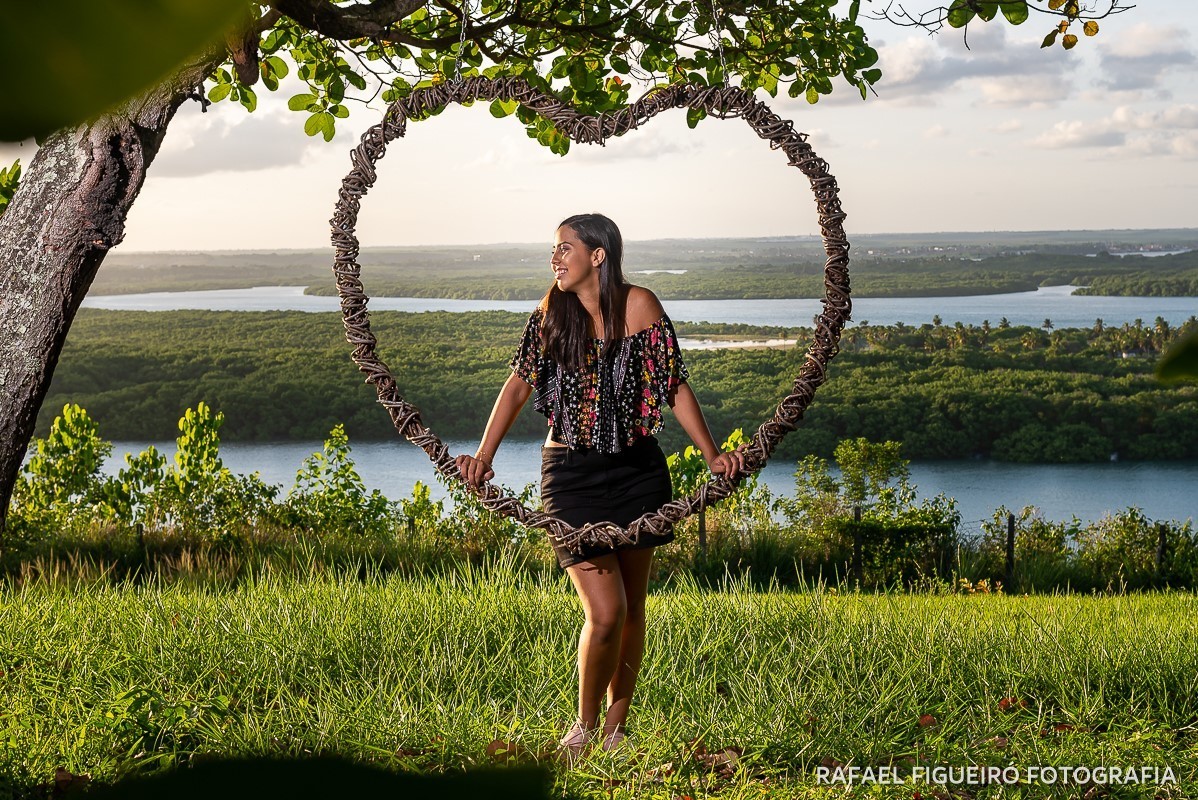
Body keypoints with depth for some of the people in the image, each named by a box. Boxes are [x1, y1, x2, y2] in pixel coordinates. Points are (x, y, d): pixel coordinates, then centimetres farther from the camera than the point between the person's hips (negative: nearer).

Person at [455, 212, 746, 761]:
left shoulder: (640, 306, -5)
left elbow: (676, 387, -2)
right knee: (605, 611, -10)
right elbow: (519, 386, -3)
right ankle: (584, 726, 12)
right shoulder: (551, 315, 1)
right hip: (572, 473, -1)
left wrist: (712, 456, -8)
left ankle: (617, 725, 25)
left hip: (637, 470, 1)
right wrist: (484, 456, -14)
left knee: (632, 606, 9)